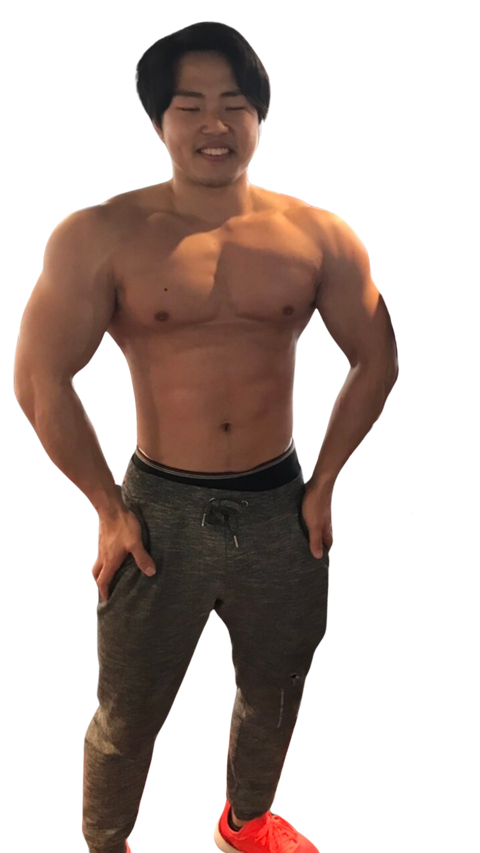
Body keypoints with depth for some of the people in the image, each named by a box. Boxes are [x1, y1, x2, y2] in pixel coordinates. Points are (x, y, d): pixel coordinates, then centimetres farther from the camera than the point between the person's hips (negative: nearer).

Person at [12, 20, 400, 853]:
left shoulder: (321, 233, -2)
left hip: (280, 506, 3)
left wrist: (324, 483, 3)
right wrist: (109, 510, -8)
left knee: (274, 695, 23)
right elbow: (41, 382, -8)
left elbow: (375, 361, 5)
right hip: (160, 509, -2)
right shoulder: (98, 236, -9)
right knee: (128, 715, 13)